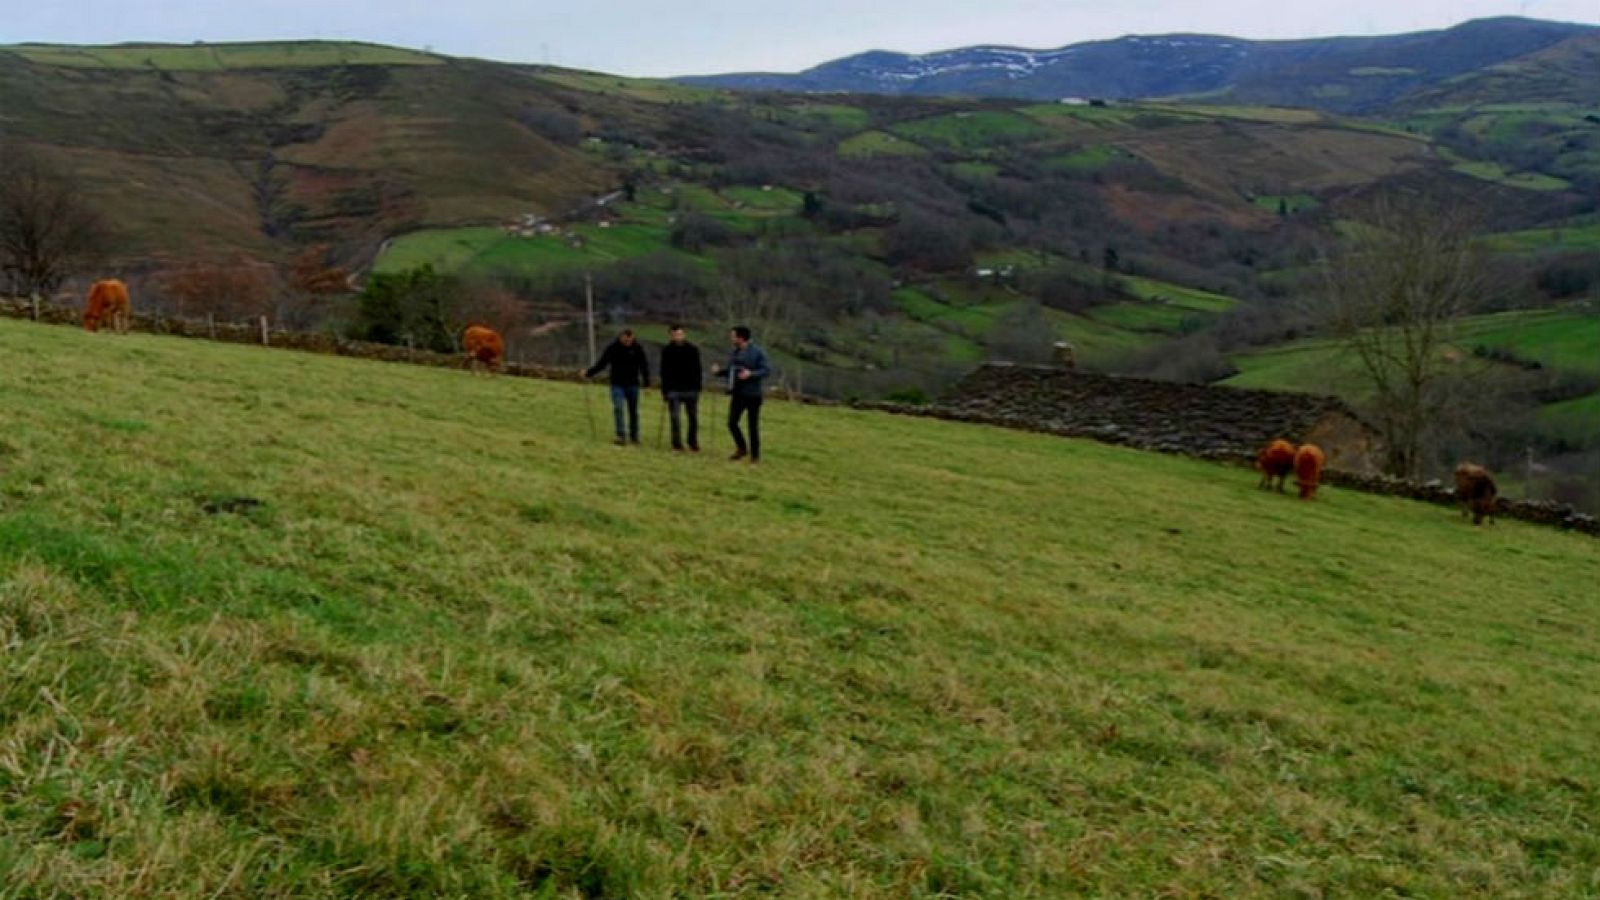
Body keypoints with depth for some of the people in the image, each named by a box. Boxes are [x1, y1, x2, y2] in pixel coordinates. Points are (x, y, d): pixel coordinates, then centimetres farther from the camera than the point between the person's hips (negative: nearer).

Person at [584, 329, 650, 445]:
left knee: (633, 411, 7)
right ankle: (621, 436, -14)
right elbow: (601, 363, -2)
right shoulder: (612, 348, -6)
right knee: (617, 408, -15)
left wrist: (647, 383, -2)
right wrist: (588, 373, -10)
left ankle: (634, 435, 21)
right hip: (617, 384, -1)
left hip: (632, 384, 1)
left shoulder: (637, 348, -4)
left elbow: (644, 366, 1)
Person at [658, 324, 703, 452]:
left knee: (693, 418, 4)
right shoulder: (667, 351, 3)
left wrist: (697, 388, 0)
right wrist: (664, 391, 2)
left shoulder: (693, 350, 3)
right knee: (674, 417, -2)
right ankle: (677, 444, 6)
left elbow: (697, 371, 6)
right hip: (673, 390, 0)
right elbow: (664, 373, 6)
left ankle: (693, 443, 15)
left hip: (690, 390, 0)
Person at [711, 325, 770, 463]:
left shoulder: (756, 352, -12)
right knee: (732, 422, 5)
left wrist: (751, 374, -28)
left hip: (752, 394, -6)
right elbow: (730, 369, 18)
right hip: (738, 394, 6)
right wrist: (719, 370, -1)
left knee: (753, 426, 2)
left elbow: (767, 370, -15)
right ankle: (742, 449, 24)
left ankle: (755, 455, 14)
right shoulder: (735, 352, 8)